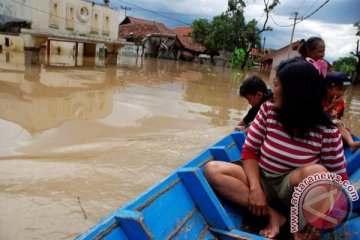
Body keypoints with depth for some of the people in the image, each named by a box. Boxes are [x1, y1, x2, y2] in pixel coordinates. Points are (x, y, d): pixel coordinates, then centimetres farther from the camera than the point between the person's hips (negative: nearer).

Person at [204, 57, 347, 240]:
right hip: (261, 179, 3)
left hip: (295, 188, -2)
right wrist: (255, 188, -19)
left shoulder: (326, 132, -13)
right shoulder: (268, 110, -7)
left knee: (316, 172, -37)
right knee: (212, 169, -20)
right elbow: (249, 151, -4)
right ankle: (273, 215, -20)